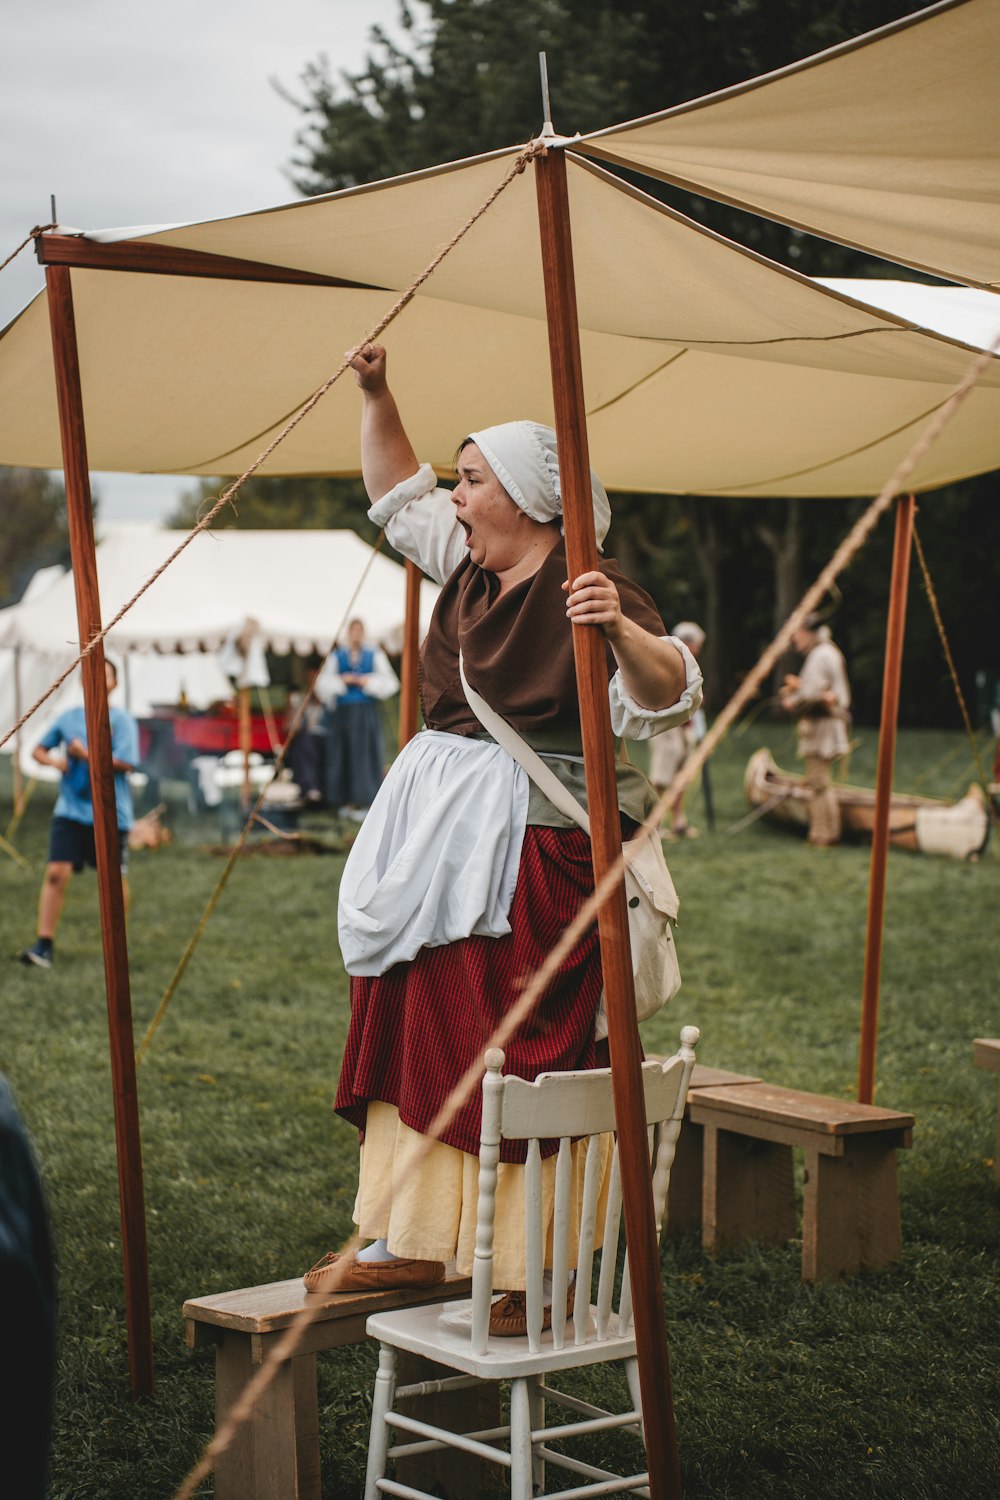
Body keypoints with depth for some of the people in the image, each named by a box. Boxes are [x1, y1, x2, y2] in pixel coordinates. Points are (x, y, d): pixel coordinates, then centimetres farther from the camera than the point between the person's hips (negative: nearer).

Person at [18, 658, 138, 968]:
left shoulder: (121, 720, -5)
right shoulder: (69, 718, 8)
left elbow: (124, 763, -14)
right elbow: (38, 749, 17)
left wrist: (85, 755, -14)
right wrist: (53, 759, -4)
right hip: (70, 811, 3)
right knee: (56, 872, -8)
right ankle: (44, 945, -6)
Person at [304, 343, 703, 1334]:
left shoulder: (583, 592, -13)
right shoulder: (470, 570, 11)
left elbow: (668, 695, -24)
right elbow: (397, 498, 27)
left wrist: (621, 631, -42)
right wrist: (375, 396, 20)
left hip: (534, 853, -9)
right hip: (442, 843, 9)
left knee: (519, 1062, -6)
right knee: (414, 1037, 12)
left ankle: (536, 1277, 3)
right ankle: (409, 1242, 21)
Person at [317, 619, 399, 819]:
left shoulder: (375, 655, 9)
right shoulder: (336, 656, 11)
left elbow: (389, 682, 1)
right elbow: (323, 683, 1)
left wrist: (368, 681, -11)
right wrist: (341, 680, -13)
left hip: (366, 713, -1)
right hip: (342, 712, 1)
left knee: (364, 755, -6)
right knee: (343, 755, -1)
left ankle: (363, 801, -5)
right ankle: (347, 801, 4)